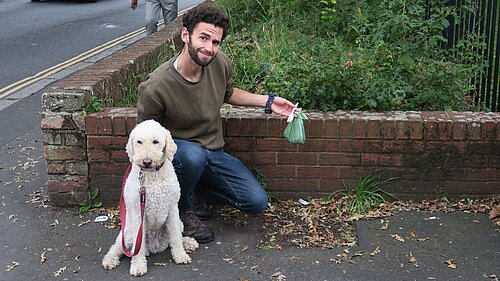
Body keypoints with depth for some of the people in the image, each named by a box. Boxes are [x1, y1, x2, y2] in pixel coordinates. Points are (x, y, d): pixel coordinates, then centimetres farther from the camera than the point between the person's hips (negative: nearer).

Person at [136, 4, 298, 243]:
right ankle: (182, 210, -9)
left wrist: (268, 102, 4)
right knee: (193, 155, -41)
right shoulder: (156, 86, -27)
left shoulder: (220, 63, -10)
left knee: (257, 202, -5)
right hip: (175, 149, -5)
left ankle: (193, 187, 15)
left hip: (214, 151, 5)